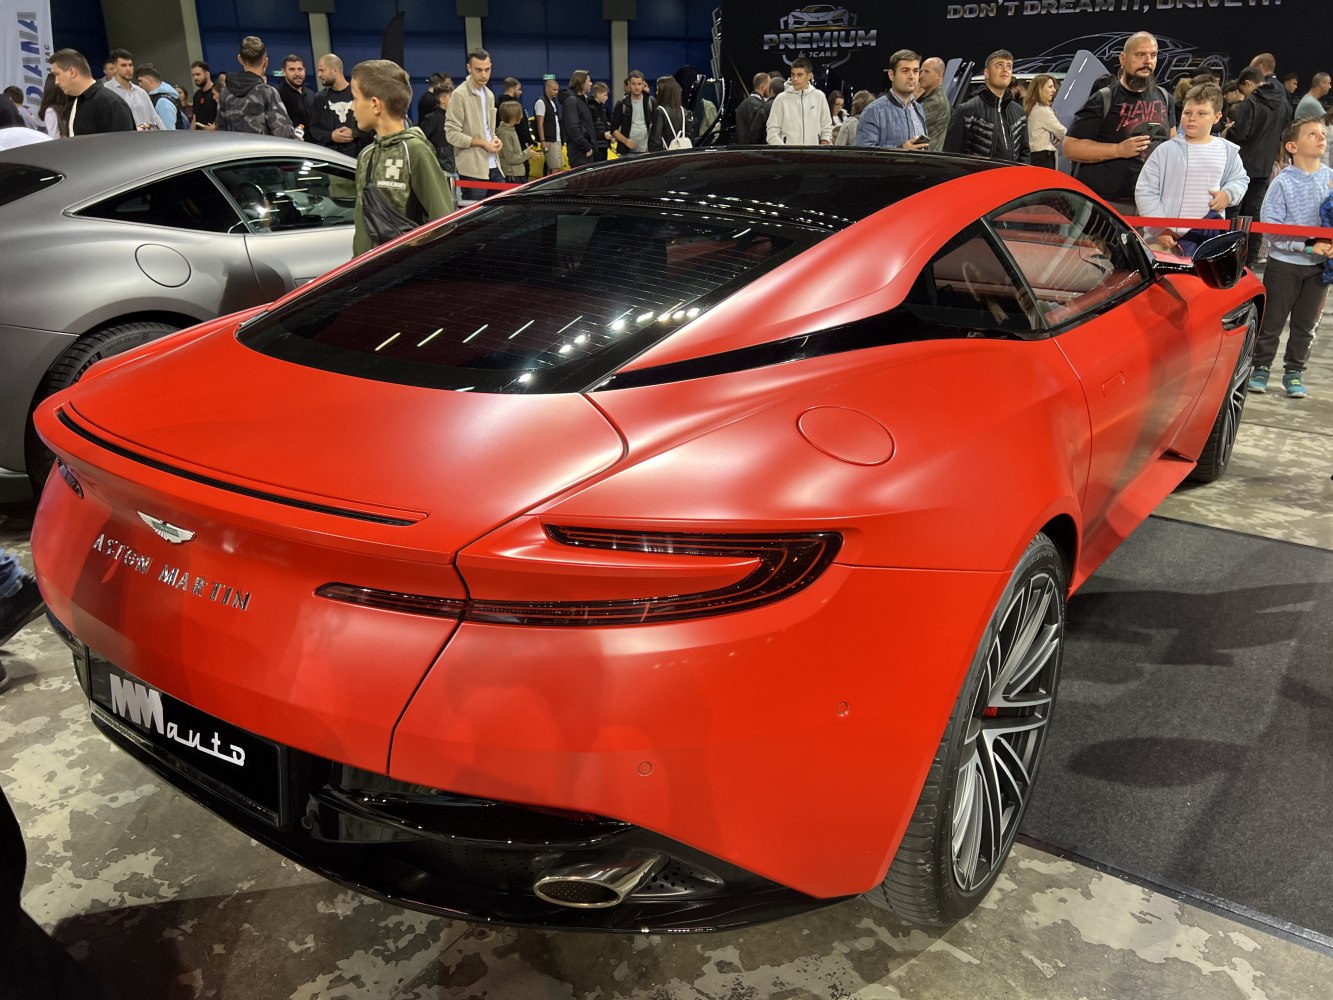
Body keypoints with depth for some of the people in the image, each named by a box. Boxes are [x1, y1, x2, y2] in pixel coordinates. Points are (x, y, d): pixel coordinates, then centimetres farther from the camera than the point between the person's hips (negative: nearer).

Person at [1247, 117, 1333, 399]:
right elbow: (1270, 227, -15)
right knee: (1271, 320, 5)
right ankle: (1261, 368, 20)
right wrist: (1308, 246, -20)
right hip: (1285, 263, -4)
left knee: (1305, 324, 12)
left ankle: (1294, 372, 24)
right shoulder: (1283, 183, -12)